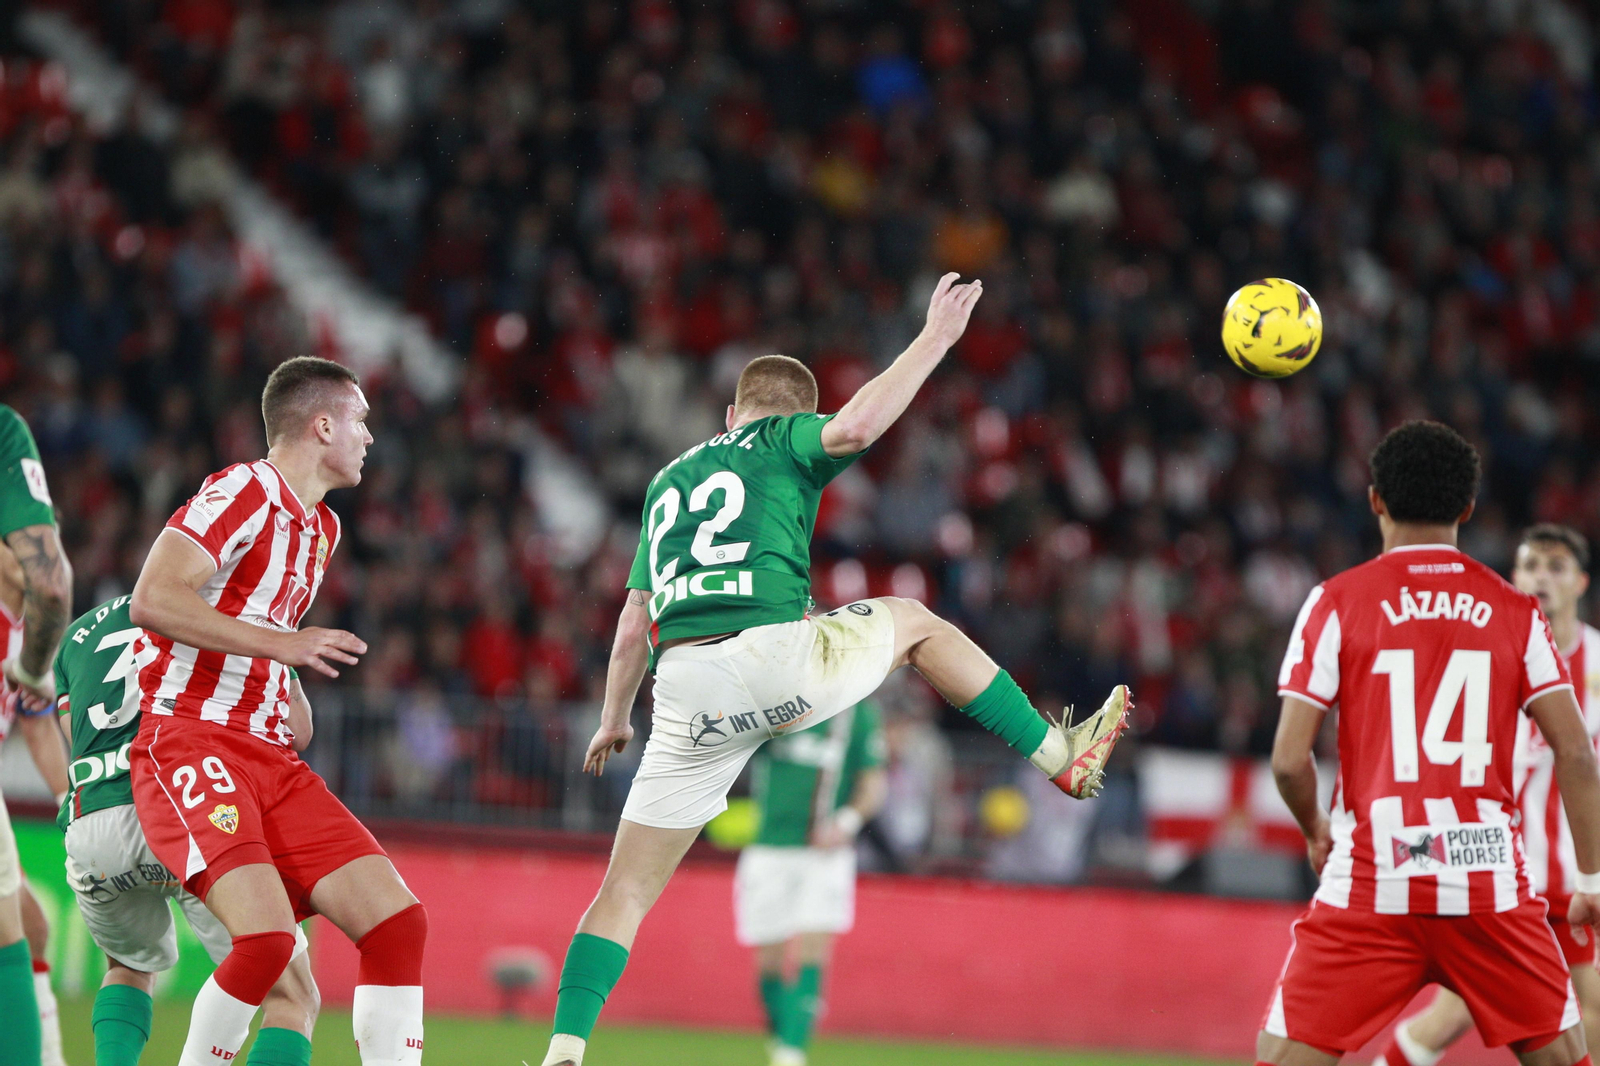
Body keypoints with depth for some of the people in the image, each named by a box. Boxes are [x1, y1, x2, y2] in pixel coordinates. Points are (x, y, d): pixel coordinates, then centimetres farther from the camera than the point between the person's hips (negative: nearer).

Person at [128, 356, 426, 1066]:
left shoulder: (321, 526, 21)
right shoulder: (246, 492, -8)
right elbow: (151, 601, -20)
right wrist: (280, 643, -21)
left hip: (269, 762, 9)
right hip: (188, 742, -9)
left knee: (398, 922, -6)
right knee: (267, 936, -27)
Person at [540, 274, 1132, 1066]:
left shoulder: (668, 481, 28)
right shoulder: (782, 441, 12)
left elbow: (634, 626, 26)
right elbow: (854, 428, -12)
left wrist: (614, 718, 36)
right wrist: (934, 340, -4)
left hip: (685, 691, 4)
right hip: (771, 657, -4)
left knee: (624, 893, 8)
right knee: (911, 622, 25)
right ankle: (1061, 756, 26)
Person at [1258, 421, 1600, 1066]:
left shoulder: (1336, 602, 2)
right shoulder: (1516, 612, 7)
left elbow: (1289, 761, -2)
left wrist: (1316, 831, 17)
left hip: (1371, 880, -1)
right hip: (1490, 878, 2)